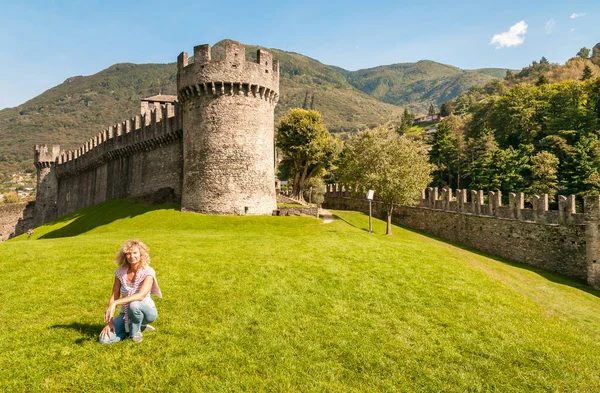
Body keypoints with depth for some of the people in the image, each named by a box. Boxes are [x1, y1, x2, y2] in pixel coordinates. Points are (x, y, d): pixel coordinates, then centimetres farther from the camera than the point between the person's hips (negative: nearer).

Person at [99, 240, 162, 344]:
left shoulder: (148, 272, -19)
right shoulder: (120, 272, -6)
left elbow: (141, 296, -33)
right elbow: (114, 296, -6)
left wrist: (115, 303, -40)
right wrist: (109, 321, -15)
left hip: (146, 311, -4)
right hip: (126, 314, 4)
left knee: (134, 304, -38)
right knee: (104, 339, -14)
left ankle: (136, 331, -7)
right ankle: (139, 326, 9)